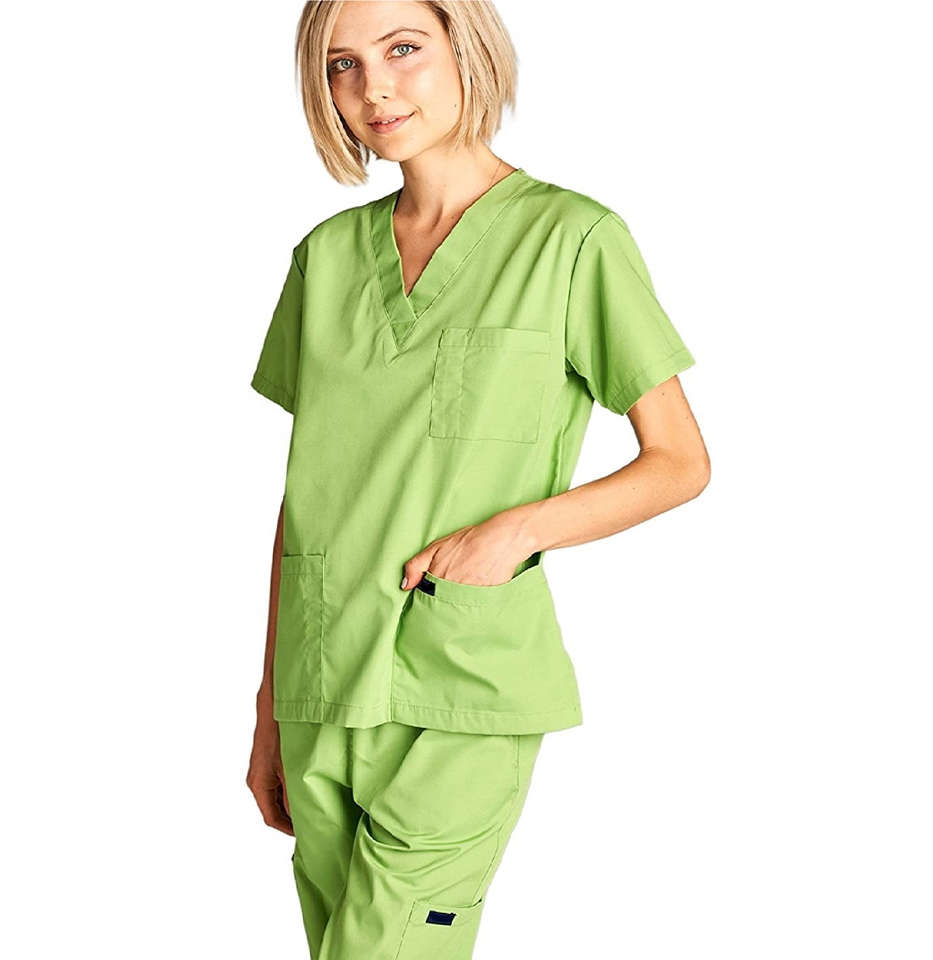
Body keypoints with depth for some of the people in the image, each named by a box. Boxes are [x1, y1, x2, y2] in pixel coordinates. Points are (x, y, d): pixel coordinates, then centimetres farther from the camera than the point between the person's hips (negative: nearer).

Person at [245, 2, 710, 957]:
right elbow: (302, 491, 13)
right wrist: (269, 709, 12)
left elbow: (680, 461, 0)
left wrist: (520, 526, -16)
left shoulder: (574, 238, -4)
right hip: (323, 692, 5)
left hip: (463, 693, -4)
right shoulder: (328, 254, 9)